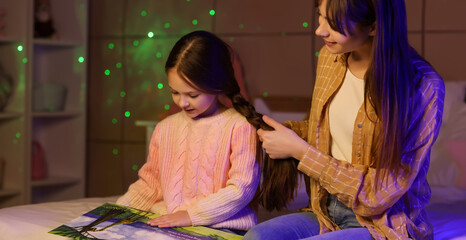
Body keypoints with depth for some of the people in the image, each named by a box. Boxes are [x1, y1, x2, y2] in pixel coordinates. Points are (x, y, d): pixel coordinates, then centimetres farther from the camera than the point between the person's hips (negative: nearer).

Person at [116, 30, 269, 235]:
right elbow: (149, 183, 21)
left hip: (222, 228, -4)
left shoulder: (239, 127, -6)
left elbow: (242, 188, -11)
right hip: (167, 224, 4)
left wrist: (192, 215, -16)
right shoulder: (165, 128, 13)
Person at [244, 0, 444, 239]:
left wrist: (299, 151, -15)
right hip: (327, 213, 6)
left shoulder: (424, 87, -18)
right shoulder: (330, 56, 2)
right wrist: (286, 129, 2)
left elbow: (378, 195, -17)